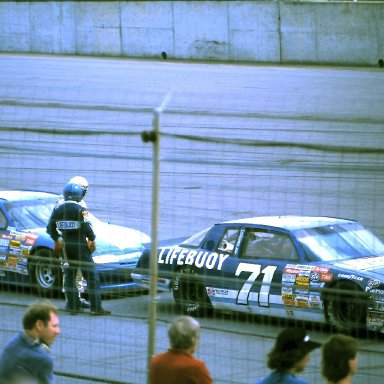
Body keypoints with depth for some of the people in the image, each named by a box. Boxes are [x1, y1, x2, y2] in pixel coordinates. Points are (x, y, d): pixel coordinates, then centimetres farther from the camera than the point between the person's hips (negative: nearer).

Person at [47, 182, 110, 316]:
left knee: (69, 277, 13)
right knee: (91, 276, -1)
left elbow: (50, 228, 9)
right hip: (80, 245, -5)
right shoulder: (80, 210, -13)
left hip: (66, 246, 5)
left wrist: (56, 240, 23)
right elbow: (87, 228, -17)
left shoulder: (58, 210, 4)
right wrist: (92, 240, -1)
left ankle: (73, 306, 11)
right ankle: (96, 307, -5)